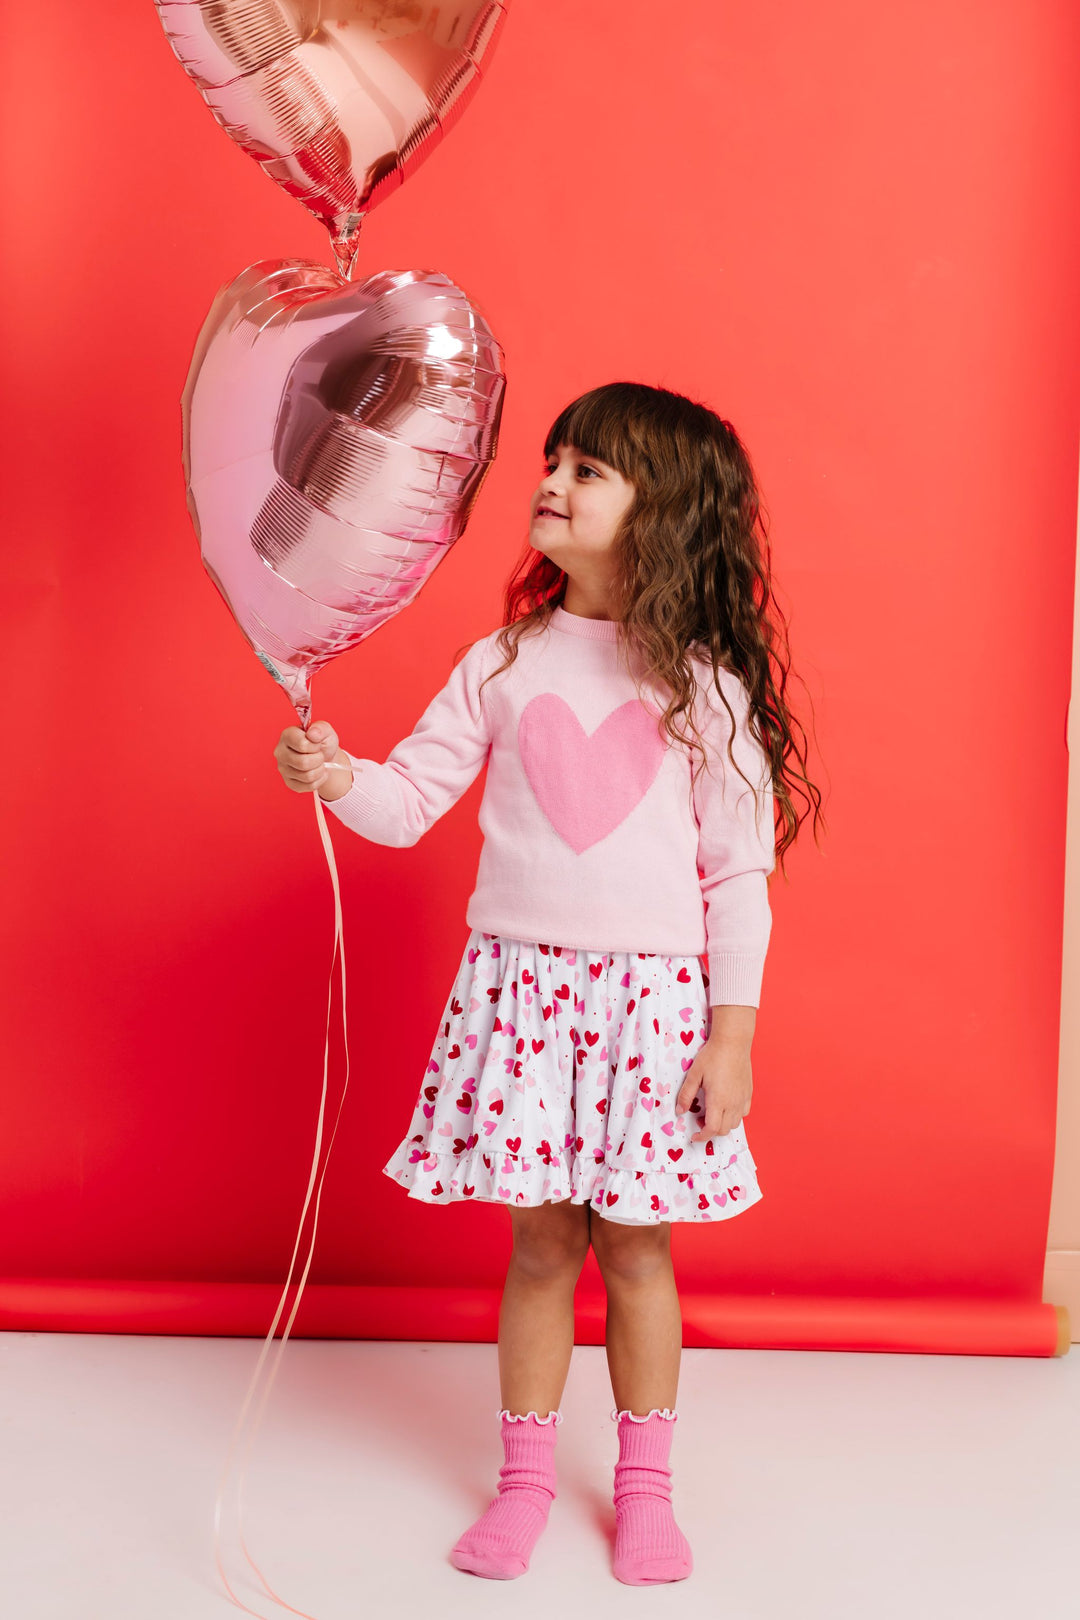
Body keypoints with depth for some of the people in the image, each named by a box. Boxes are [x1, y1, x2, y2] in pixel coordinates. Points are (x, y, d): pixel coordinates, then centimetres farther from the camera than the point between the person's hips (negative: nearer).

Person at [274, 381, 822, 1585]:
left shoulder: (703, 686, -2)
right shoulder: (500, 666, 4)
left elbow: (739, 874, -2)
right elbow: (408, 800, 3)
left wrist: (732, 1035, -6)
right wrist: (336, 775, -19)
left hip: (654, 993, -1)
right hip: (519, 979, 1)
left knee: (634, 1243, 7)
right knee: (539, 1240, 8)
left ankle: (645, 1482, 25)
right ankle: (525, 1475, 25)